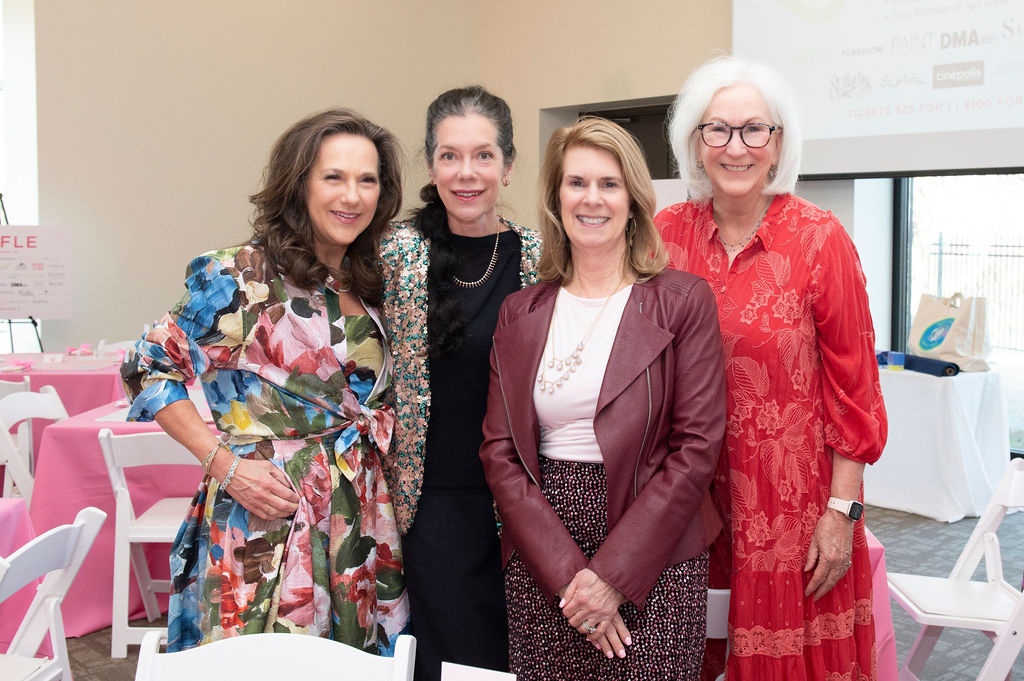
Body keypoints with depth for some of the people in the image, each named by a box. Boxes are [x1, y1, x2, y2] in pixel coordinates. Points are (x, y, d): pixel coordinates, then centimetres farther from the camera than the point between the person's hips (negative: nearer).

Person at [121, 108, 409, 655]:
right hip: (263, 520, -6)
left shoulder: (370, 284, 9)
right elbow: (150, 370, -8)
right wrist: (225, 465, -14)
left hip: (356, 520, 6)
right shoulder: (243, 276, -10)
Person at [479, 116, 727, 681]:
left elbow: (697, 447, -7)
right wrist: (564, 570, -10)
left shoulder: (682, 301, -1)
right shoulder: (520, 312, 8)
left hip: (654, 560, -2)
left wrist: (615, 573, -12)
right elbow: (499, 450, 2)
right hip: (539, 559, 2)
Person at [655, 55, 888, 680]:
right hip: (692, 505, 3)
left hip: (794, 510, -2)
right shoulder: (666, 235, 1)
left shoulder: (820, 240, -8)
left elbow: (852, 386, -6)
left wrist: (842, 512, -9)